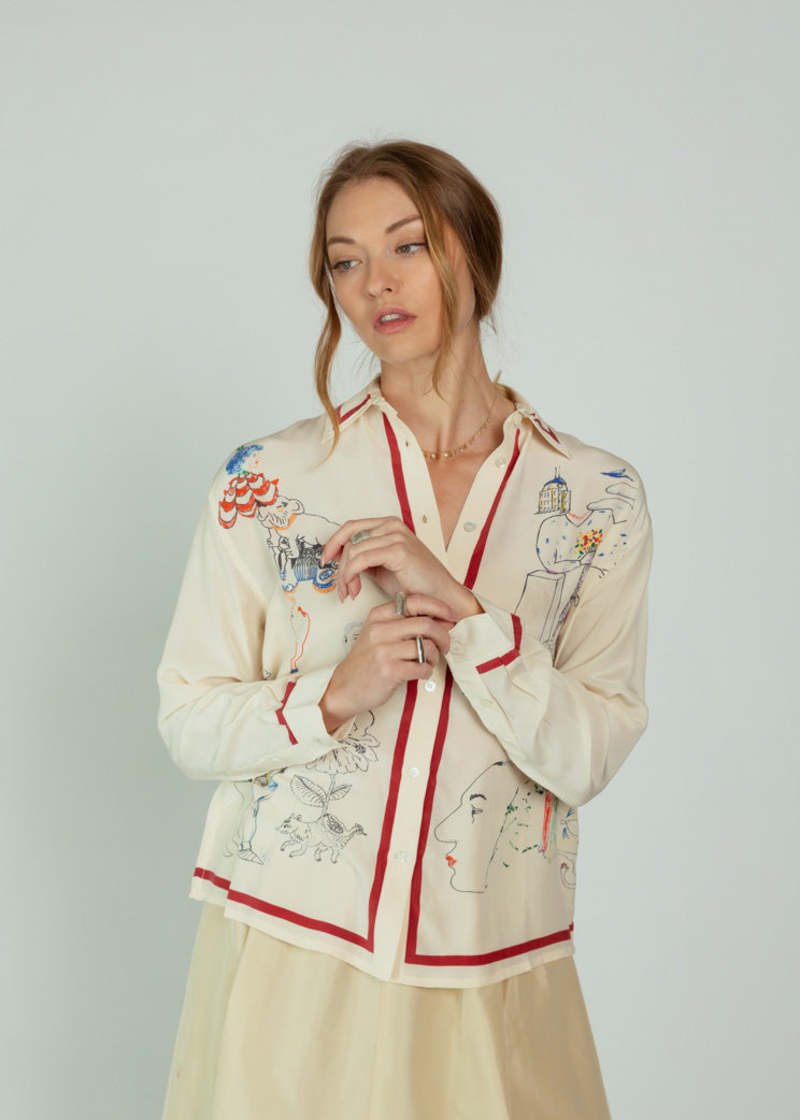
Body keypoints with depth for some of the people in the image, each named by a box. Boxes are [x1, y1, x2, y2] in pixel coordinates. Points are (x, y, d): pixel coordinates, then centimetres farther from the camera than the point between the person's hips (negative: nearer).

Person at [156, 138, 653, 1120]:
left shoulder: (598, 497, -2)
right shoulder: (265, 480, -2)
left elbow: (587, 758, -8)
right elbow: (188, 723, -1)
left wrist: (454, 604, -20)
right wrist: (336, 695, -19)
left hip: (489, 977, 1)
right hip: (290, 953, 0)